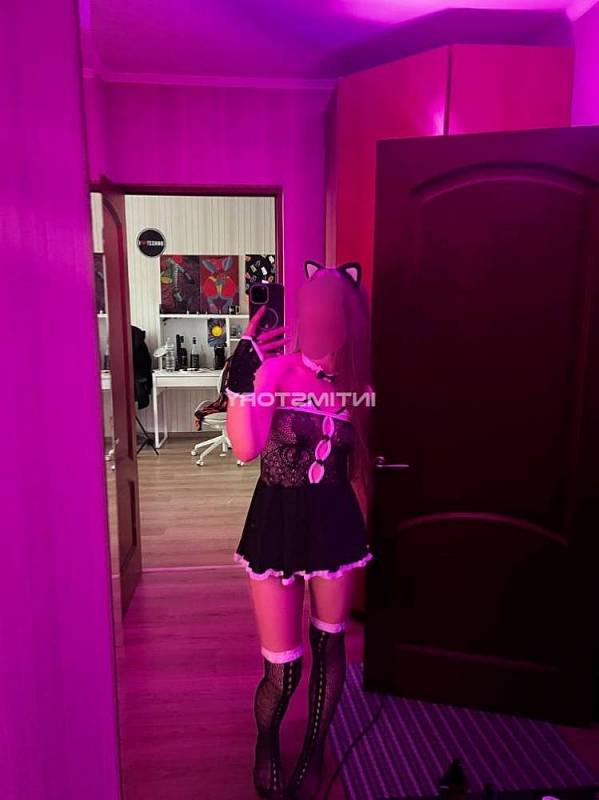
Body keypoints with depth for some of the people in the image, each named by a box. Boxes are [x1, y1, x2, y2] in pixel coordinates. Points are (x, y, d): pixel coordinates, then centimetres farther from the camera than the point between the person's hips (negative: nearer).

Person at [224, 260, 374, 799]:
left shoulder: (356, 381, -1)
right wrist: (242, 381, -36)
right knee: (282, 669, 6)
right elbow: (245, 450, -29)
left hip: (336, 525, 4)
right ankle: (266, 745, 43)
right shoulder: (275, 369, -14)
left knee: (329, 645, 18)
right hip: (278, 526, -3)